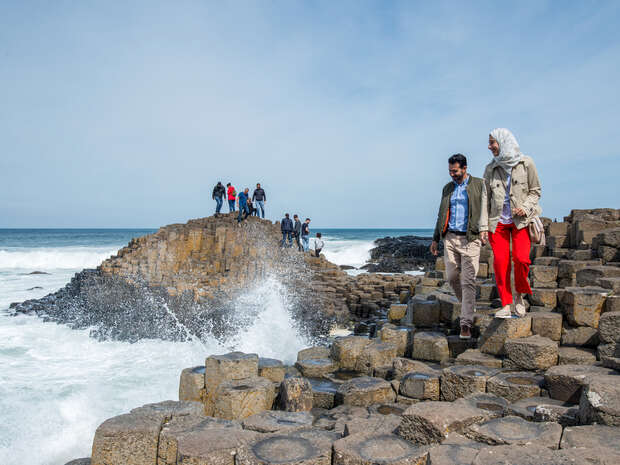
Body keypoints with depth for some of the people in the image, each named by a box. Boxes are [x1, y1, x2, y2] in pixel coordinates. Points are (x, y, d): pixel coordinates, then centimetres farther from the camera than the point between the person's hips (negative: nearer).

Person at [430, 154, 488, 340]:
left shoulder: (478, 184, 4)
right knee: (452, 277, 8)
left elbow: (483, 208, -5)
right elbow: (441, 215, 20)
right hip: (450, 238, 5)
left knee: (468, 281, -8)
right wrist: (436, 238, 18)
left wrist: (483, 229, -21)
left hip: (470, 239, -5)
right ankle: (467, 306, 33)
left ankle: (466, 324, -5)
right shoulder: (448, 188, 16)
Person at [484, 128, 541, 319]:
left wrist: (525, 207, -12)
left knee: (521, 258, -15)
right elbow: (486, 198, 9)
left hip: (520, 220, -2)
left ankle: (520, 295, 11)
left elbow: (535, 190, 6)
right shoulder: (490, 169, 8)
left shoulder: (526, 163, 1)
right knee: (500, 261, -5)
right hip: (498, 220, 2)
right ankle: (506, 305, 4)